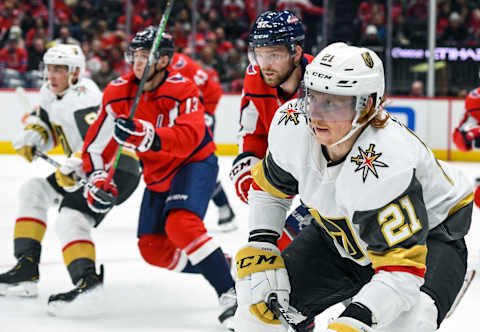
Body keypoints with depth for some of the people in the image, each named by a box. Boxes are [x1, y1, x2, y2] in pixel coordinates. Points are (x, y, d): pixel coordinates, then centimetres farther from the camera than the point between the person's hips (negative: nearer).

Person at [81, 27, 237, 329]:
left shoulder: (182, 90, -23)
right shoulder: (118, 93, -7)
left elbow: (189, 138, -37)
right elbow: (98, 141, 1)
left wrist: (146, 136, -51)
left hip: (195, 164, -7)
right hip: (158, 176, 7)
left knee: (181, 224, -31)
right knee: (152, 247, 5)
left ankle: (230, 292, -27)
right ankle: (217, 264, 24)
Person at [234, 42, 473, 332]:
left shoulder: (384, 165, -40)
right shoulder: (292, 126, -21)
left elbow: (402, 267, -42)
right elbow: (270, 188, 1)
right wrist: (260, 249, -10)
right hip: (342, 231, 7)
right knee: (259, 301, 0)